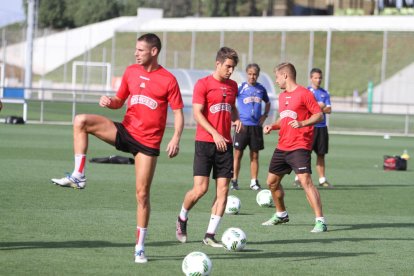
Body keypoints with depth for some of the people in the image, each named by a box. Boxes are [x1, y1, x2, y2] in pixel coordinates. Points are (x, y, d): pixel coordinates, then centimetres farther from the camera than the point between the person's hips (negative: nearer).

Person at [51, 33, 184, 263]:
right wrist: (110, 102, -7)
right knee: (81, 121, -18)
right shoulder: (131, 72, 8)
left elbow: (178, 111, -4)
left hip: (148, 142, -4)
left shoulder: (168, 80, -6)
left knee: (142, 193, -2)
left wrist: (176, 138, -19)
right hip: (125, 131, 4)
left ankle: (140, 247, 9)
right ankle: (78, 176, -18)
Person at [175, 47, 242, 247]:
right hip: (205, 142, -5)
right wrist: (215, 134, -18)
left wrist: (236, 119, 6)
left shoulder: (232, 86, 14)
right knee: (200, 189, -10)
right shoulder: (203, 84, -5)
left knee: (223, 191, -2)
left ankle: (210, 235, 3)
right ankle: (182, 218, 19)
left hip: (225, 144, 5)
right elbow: (197, 113, -10)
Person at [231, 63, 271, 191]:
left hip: (256, 126, 3)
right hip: (242, 125, -3)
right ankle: (234, 181, 6)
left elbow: (267, 103, 25)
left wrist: (264, 115, 10)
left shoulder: (261, 89, 8)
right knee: (238, 153, -1)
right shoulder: (241, 87, -4)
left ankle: (254, 182, 12)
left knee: (255, 155, 6)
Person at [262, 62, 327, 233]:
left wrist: (302, 123, -25)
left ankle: (320, 221, -19)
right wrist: (272, 126, 8)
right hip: (282, 147, 9)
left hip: (299, 147, -9)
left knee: (305, 181, -20)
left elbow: (319, 115, -11)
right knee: (272, 181, 15)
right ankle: (281, 215, 35)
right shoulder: (282, 96, 16)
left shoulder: (304, 94, -8)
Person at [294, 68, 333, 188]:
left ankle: (322, 179, 12)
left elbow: (329, 110, 4)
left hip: (322, 127, 5)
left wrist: (319, 108, -11)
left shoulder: (324, 93, 12)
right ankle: (298, 178, 1)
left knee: (321, 154, 7)